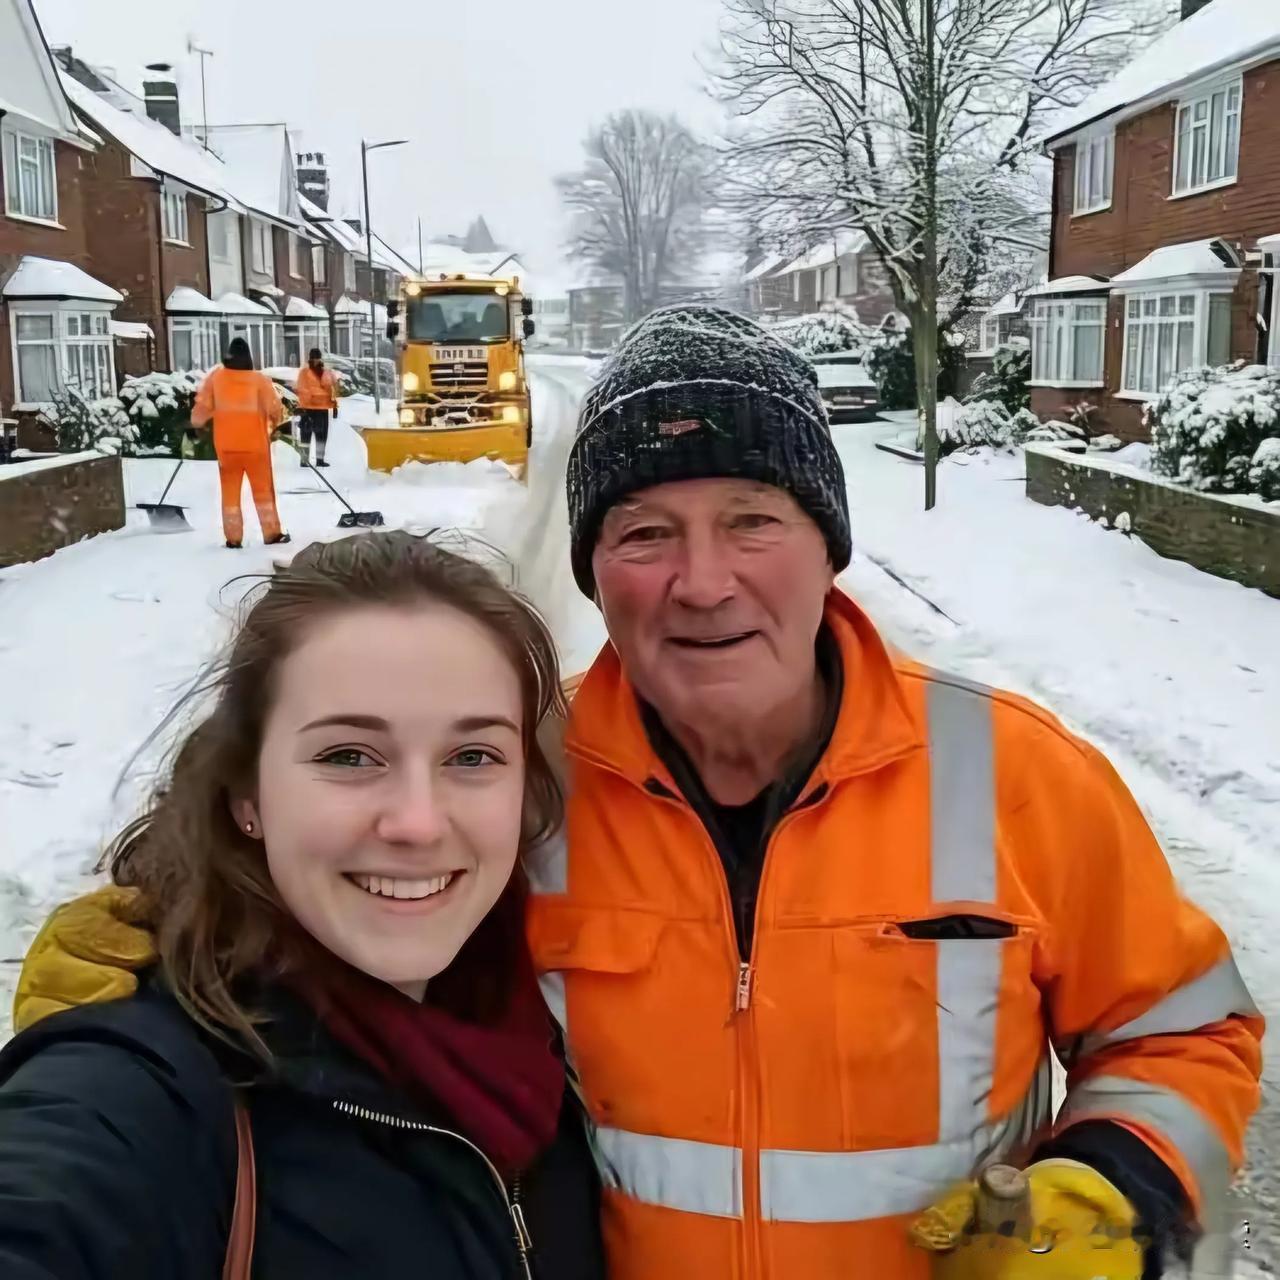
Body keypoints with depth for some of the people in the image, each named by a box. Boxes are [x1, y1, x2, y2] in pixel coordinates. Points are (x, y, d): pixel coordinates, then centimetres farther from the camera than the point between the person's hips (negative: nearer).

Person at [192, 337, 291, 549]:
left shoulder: (215, 377, -4)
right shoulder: (259, 379, -12)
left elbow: (203, 406, 2)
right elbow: (275, 409, -10)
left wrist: (196, 423, 21)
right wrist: (276, 422, 12)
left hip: (226, 445, 2)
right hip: (255, 444, -2)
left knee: (230, 491, 9)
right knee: (263, 490, 9)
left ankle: (233, 538, 7)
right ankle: (272, 534, 10)